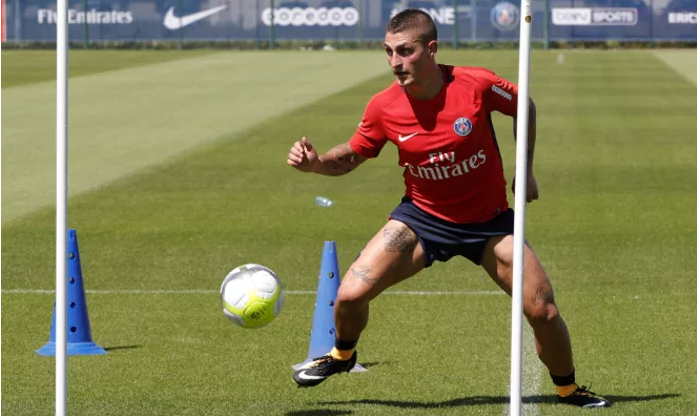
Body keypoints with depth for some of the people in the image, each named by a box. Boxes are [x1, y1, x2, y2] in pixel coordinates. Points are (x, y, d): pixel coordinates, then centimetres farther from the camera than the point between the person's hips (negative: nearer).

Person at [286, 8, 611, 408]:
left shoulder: (476, 84, -22)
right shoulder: (384, 107, -16)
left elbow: (524, 108, -1)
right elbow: (352, 155, 2)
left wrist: (526, 171, 2)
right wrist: (316, 162, -18)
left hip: (489, 220, -1)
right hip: (423, 217, 1)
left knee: (544, 312, -6)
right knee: (351, 294, -12)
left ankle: (569, 389, 23)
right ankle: (342, 354, 24)